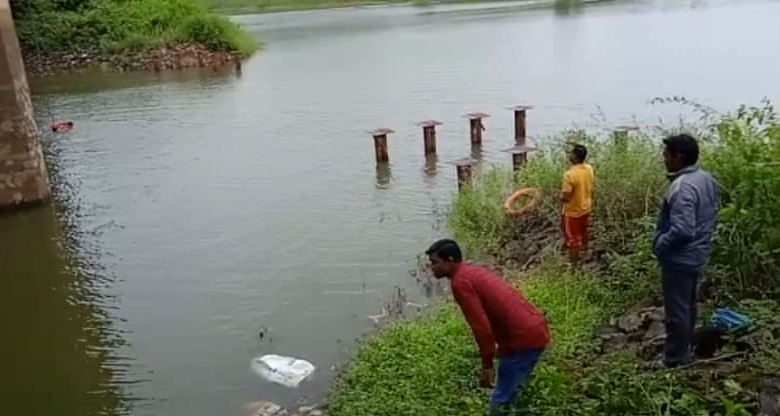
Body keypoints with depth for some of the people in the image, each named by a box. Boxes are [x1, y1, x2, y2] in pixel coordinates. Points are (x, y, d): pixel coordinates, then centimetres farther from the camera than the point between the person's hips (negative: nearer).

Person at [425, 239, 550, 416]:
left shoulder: (460, 283, -12)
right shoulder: (473, 271, 17)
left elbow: (481, 326, -17)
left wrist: (487, 365, -8)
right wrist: (501, 349, 31)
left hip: (523, 338, -9)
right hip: (536, 330, 9)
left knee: (500, 402, 3)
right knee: (511, 393, 25)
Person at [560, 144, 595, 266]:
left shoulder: (570, 175, -33)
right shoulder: (589, 169, -9)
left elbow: (565, 198, -30)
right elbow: (591, 188, 5)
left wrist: (561, 197, -8)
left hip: (572, 211, -7)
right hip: (586, 207, 7)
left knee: (572, 238, 8)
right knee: (583, 232, 30)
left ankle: (574, 264, 20)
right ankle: (584, 251, 53)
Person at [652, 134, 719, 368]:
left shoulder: (683, 187, -28)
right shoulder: (707, 179, 3)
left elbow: (682, 230, -33)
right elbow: (709, 215, 15)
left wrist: (659, 245, -18)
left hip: (679, 259, -10)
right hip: (696, 255, 10)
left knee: (676, 310, 5)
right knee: (687, 306, 23)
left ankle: (675, 359, 18)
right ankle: (684, 349, 38)